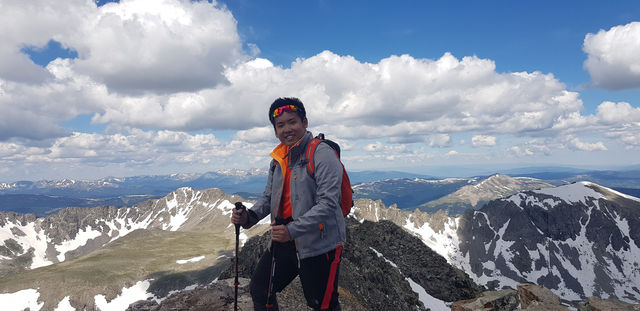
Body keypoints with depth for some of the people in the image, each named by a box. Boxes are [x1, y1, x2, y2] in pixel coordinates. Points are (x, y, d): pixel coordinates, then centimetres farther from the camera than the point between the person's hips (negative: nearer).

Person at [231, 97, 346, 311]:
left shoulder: (322, 154, -15)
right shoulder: (278, 159, 9)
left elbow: (328, 204, -23)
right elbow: (268, 198, 17)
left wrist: (292, 230, -30)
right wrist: (248, 217, -3)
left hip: (319, 244, -7)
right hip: (285, 240, 7)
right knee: (259, 291, 16)